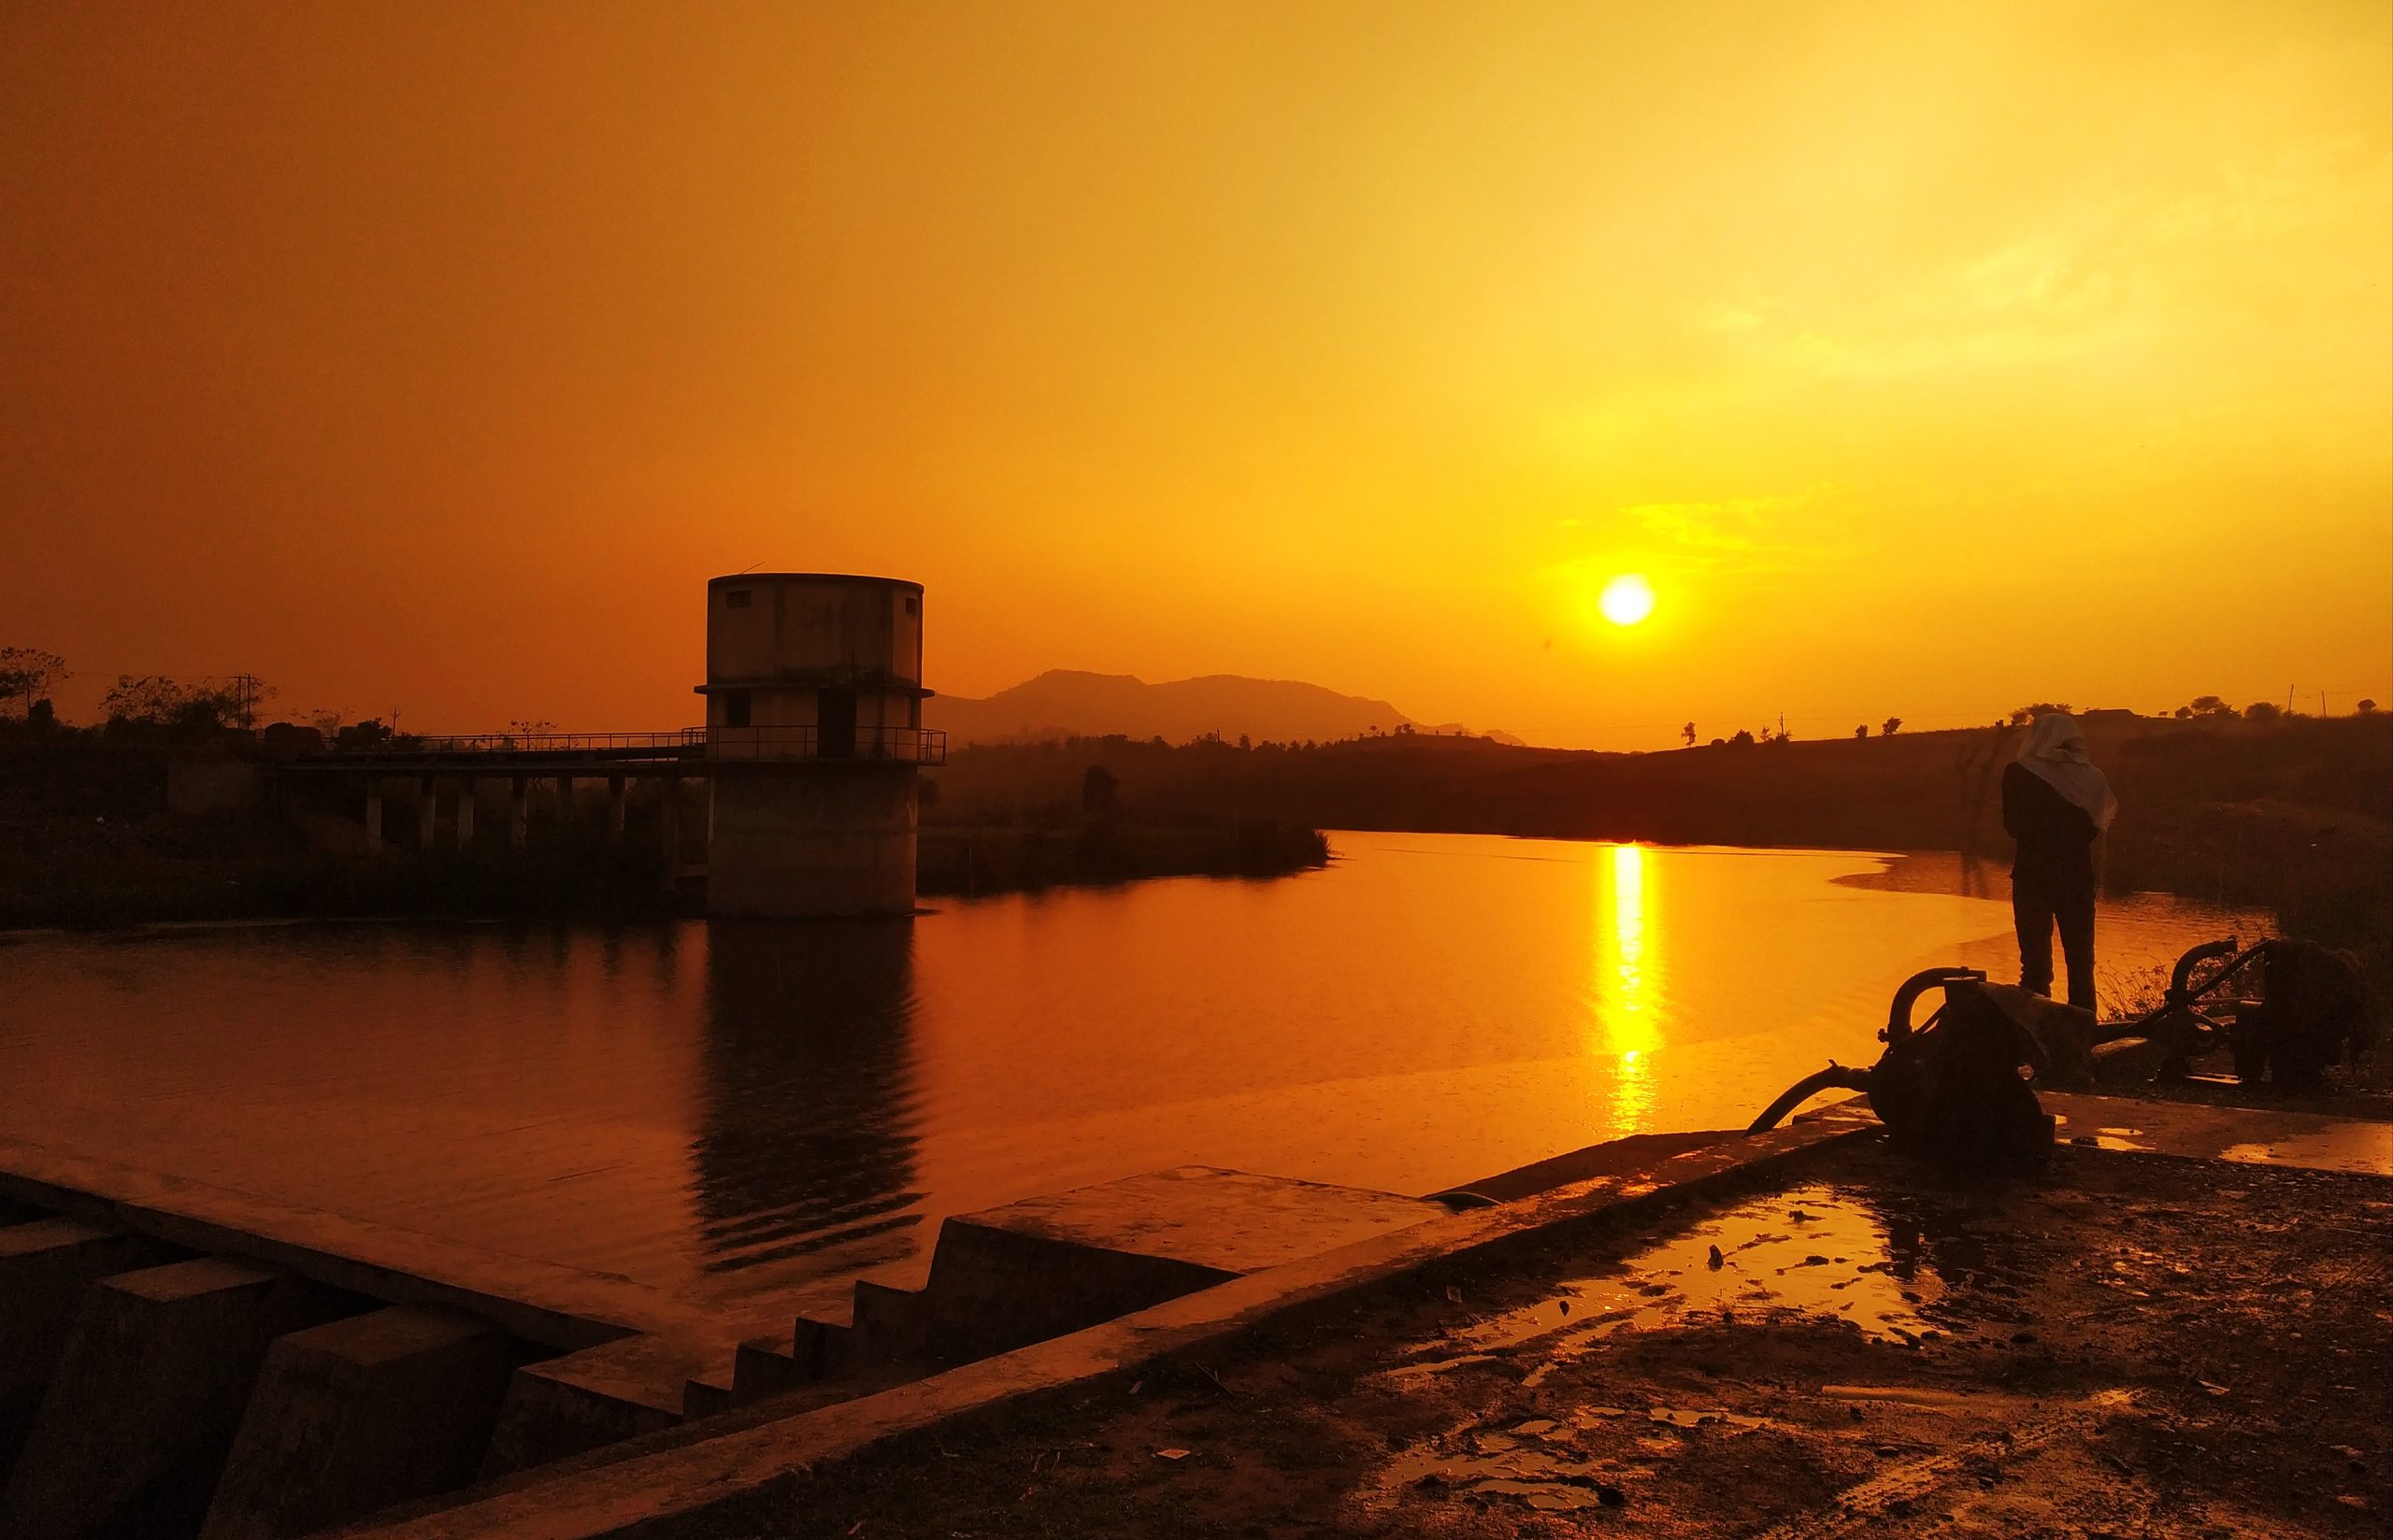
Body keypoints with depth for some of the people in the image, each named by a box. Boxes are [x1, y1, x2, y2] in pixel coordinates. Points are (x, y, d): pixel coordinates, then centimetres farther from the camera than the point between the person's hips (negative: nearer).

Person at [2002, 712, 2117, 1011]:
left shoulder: (2019, 773, -8)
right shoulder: (2091, 775, 0)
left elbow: (2013, 826, -5)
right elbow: (2096, 826, 5)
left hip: (2033, 875, -3)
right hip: (2078, 876, 3)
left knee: (2035, 958, 3)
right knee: (2080, 959, 12)